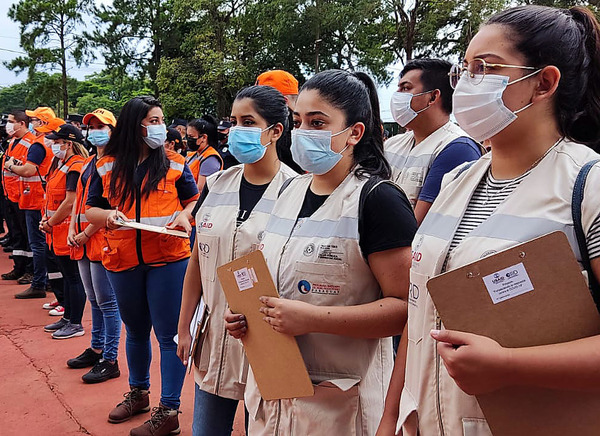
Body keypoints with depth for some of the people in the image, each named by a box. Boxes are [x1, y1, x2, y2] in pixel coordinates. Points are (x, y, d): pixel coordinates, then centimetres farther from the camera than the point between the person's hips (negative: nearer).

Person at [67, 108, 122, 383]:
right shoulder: (88, 163, 18)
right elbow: (79, 199, 18)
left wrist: (86, 234, -13)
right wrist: (72, 231, 5)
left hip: (102, 240, -9)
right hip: (83, 244, 9)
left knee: (107, 302, -3)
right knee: (94, 300, 18)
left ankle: (110, 361, 5)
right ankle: (96, 350, 30)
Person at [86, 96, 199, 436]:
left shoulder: (174, 163, 2)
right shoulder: (106, 167, 5)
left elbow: (194, 199, 9)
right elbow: (91, 209, 9)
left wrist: (185, 215, -12)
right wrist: (107, 215, -12)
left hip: (168, 258, -3)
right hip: (122, 261, 3)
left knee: (169, 334, -1)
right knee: (136, 331, 20)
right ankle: (138, 393, 41)